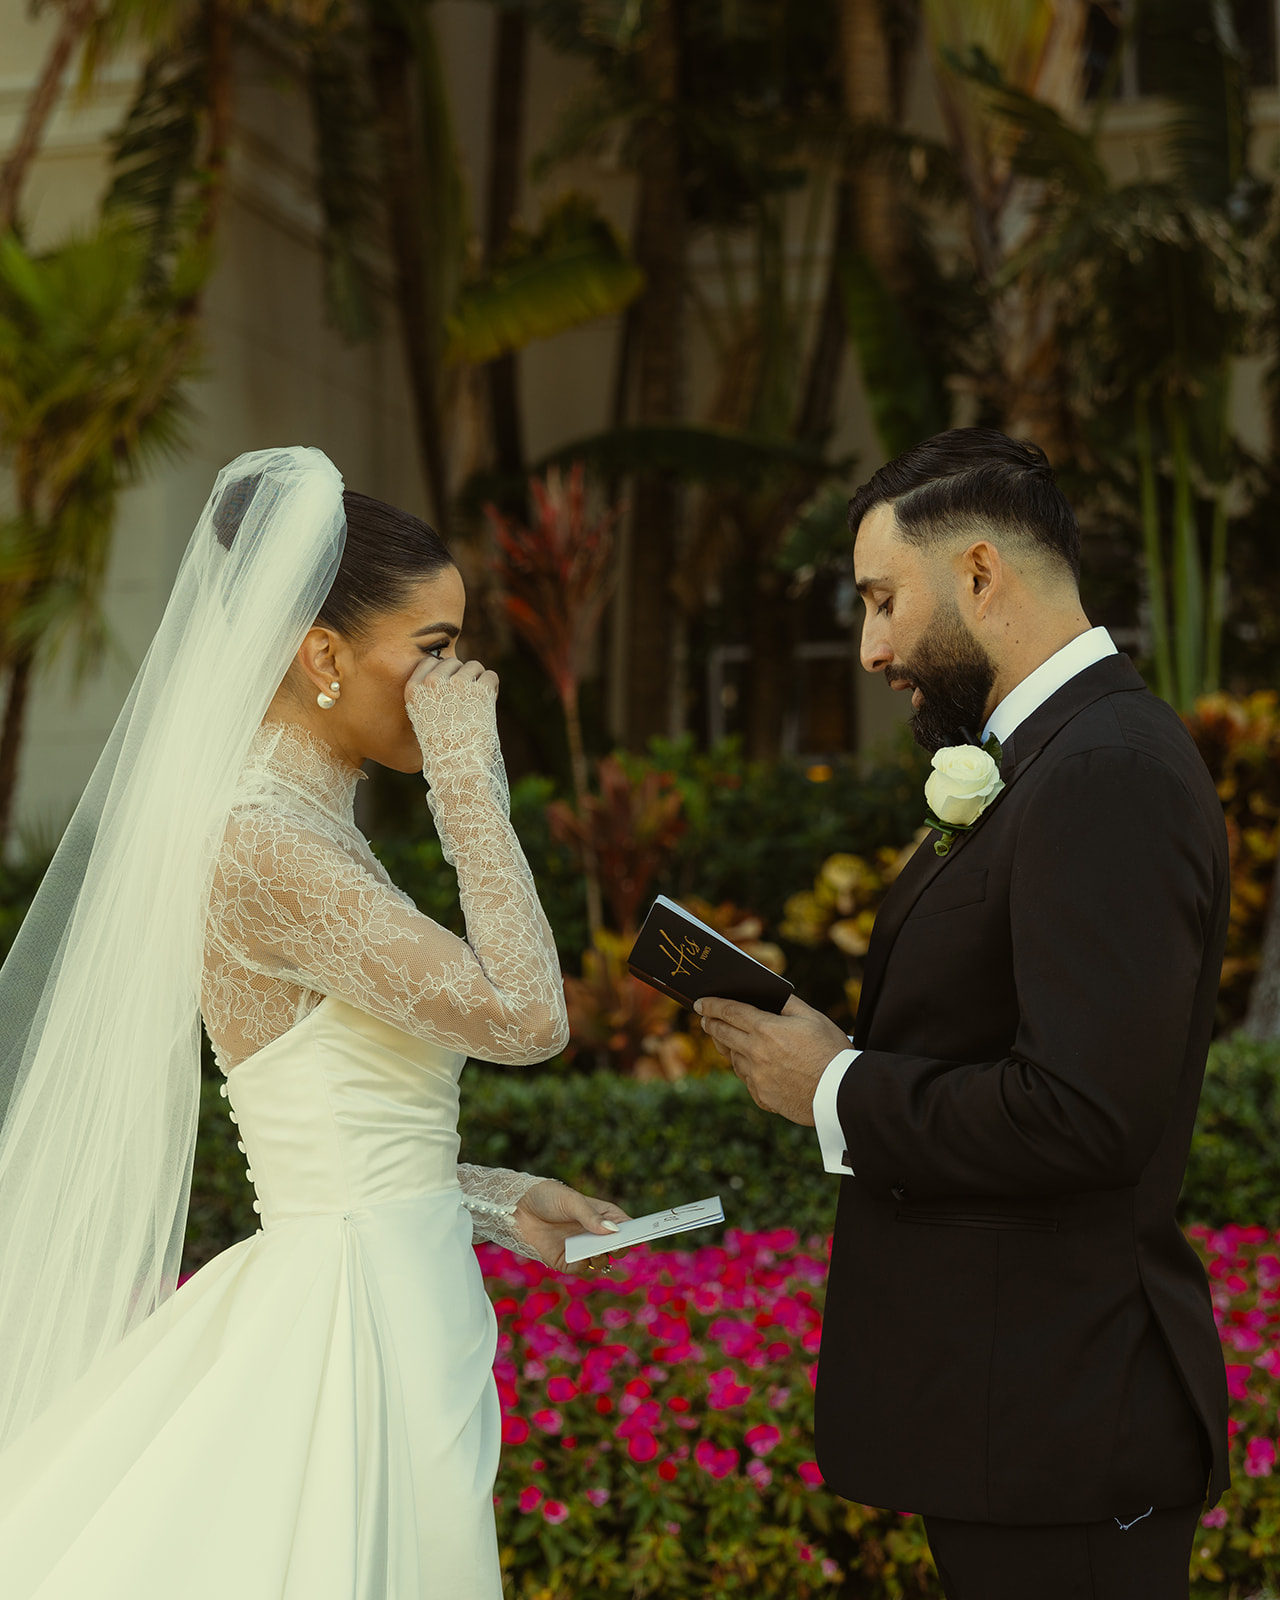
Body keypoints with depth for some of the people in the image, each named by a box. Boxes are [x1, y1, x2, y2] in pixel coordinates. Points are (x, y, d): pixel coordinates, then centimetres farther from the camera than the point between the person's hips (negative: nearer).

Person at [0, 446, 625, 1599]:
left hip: (395, 1311, 10)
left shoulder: (303, 835, 12)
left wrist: (495, 1202, 12)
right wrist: (470, 775, -16)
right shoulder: (267, 848, -17)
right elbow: (523, 1017, -21)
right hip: (359, 1326, -10)